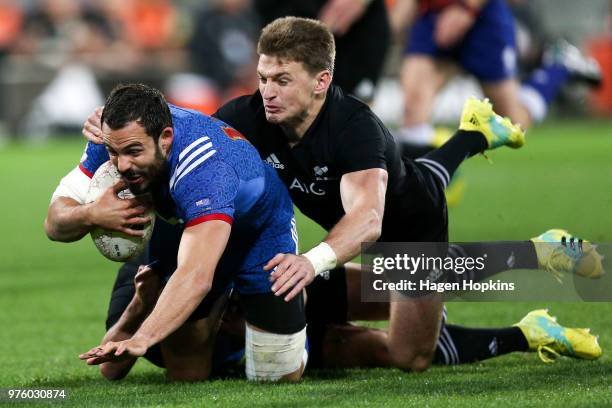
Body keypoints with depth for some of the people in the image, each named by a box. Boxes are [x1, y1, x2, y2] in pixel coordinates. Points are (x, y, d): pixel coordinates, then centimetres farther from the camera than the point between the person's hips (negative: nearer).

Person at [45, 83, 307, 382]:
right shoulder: (117, 139, -26)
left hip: (262, 239, -5)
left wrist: (141, 339, -72)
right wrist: (91, 214, -44)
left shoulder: (205, 169, -45)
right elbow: (56, 224, -19)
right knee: (185, 379, 3)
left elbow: (196, 275, -58)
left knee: (279, 378, -3)